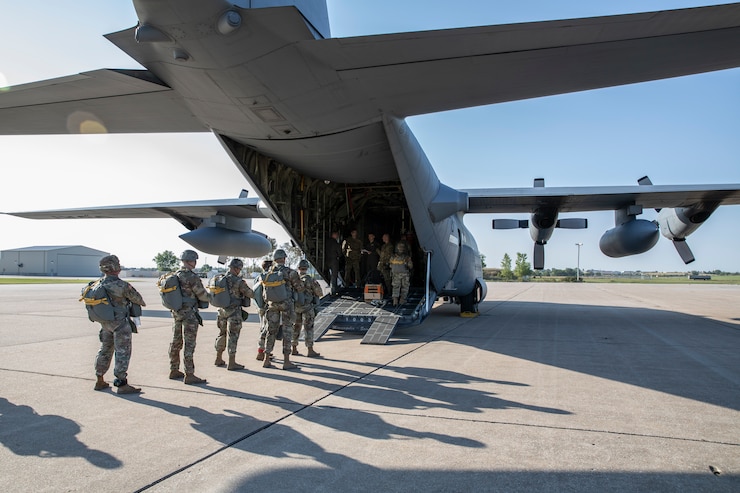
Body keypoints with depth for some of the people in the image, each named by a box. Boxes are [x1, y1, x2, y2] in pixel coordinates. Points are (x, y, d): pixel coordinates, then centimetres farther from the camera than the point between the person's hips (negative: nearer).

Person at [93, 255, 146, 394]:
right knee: (123, 352, -1)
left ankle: (100, 381, 29)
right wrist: (142, 303, 16)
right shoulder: (121, 285, -22)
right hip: (120, 323, -8)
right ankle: (121, 384, 1)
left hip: (105, 323, 8)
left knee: (105, 350, 20)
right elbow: (135, 297, -8)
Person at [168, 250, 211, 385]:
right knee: (189, 344, -5)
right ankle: (189, 375, -2)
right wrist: (212, 297, 8)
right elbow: (202, 295, -11)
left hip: (176, 312, 9)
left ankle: (174, 371, 27)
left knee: (176, 342, 16)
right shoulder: (192, 277, -17)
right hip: (189, 313, -8)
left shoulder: (175, 275, 8)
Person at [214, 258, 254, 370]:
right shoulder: (238, 281, -16)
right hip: (234, 312, -7)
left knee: (222, 335, 19)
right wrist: (251, 293, 12)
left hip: (222, 311, 7)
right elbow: (250, 294, -12)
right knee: (233, 337, -2)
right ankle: (232, 363, 1)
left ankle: (219, 359, 28)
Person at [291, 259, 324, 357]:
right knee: (308, 328, -1)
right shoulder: (310, 279, -13)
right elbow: (320, 293, -7)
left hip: (295, 307, 5)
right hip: (307, 307, -5)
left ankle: (294, 349, 19)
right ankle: (310, 351, -1)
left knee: (296, 327, 14)